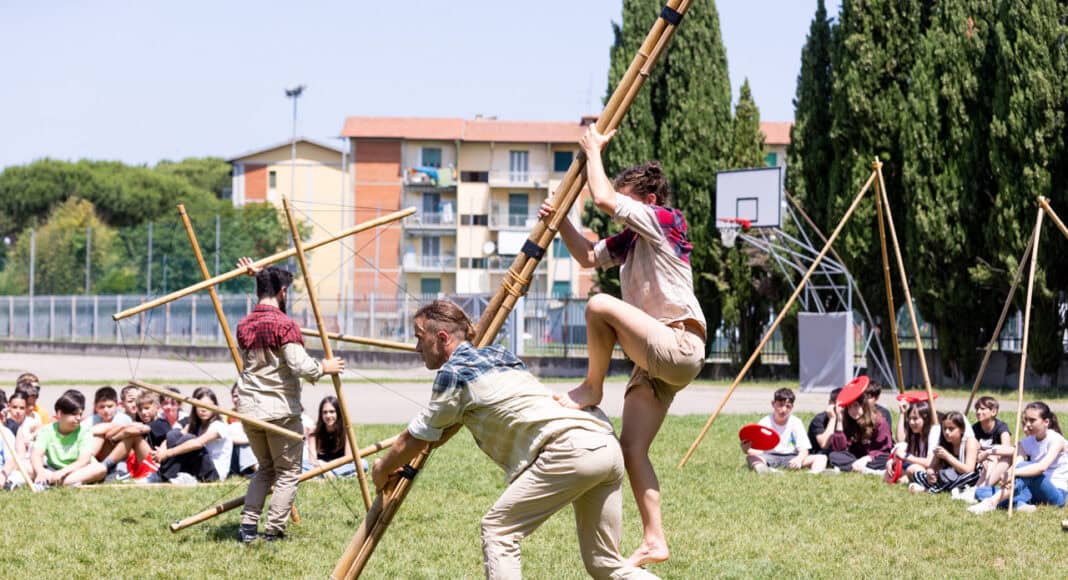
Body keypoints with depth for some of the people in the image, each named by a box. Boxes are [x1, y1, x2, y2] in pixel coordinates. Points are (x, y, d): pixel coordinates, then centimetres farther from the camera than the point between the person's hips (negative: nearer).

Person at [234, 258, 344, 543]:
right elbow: (300, 366, -20)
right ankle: (274, 530, 0)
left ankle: (247, 526, 9)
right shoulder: (284, 325, -13)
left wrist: (261, 278, 30)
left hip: (249, 409, 7)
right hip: (280, 410, -7)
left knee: (265, 468, 20)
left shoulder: (244, 326, 8)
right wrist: (324, 368, -2)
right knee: (288, 472, 6)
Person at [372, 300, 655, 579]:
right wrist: (402, 465, 43)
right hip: (607, 444, 9)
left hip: (569, 449, -9)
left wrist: (382, 470, 31)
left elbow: (416, 438, 13)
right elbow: (449, 425, 38)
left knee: (497, 531, 0)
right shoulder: (496, 355, 28)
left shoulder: (453, 371, 3)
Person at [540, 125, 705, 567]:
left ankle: (591, 389, -9)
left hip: (680, 347, -10)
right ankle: (654, 542, 2)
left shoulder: (665, 220, -7)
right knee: (631, 448, 2)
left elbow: (604, 199, -16)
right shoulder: (630, 241, 18)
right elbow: (587, 256, 28)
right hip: (655, 360, 10)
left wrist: (593, 152, -2)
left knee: (600, 305, -26)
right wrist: (560, 220, 12)